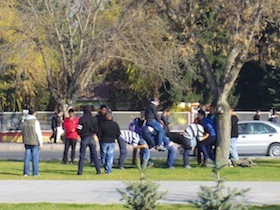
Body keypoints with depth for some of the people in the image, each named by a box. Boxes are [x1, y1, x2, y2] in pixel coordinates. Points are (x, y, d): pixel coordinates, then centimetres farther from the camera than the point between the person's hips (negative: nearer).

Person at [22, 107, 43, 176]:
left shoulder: (24, 122, 6)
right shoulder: (35, 121, -12)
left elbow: (23, 132, 12)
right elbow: (39, 133, -13)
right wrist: (41, 143, -7)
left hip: (27, 142, 5)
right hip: (35, 142, -5)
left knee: (27, 157, 7)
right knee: (35, 157, 1)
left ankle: (26, 172, 5)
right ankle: (35, 173, 3)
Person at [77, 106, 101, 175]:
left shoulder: (82, 119, -10)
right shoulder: (94, 119, -3)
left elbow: (78, 130, -10)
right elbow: (96, 130, 2)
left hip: (84, 138, -2)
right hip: (92, 139, 2)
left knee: (82, 156, 2)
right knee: (94, 155, 8)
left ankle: (80, 171, -2)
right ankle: (98, 170, 7)